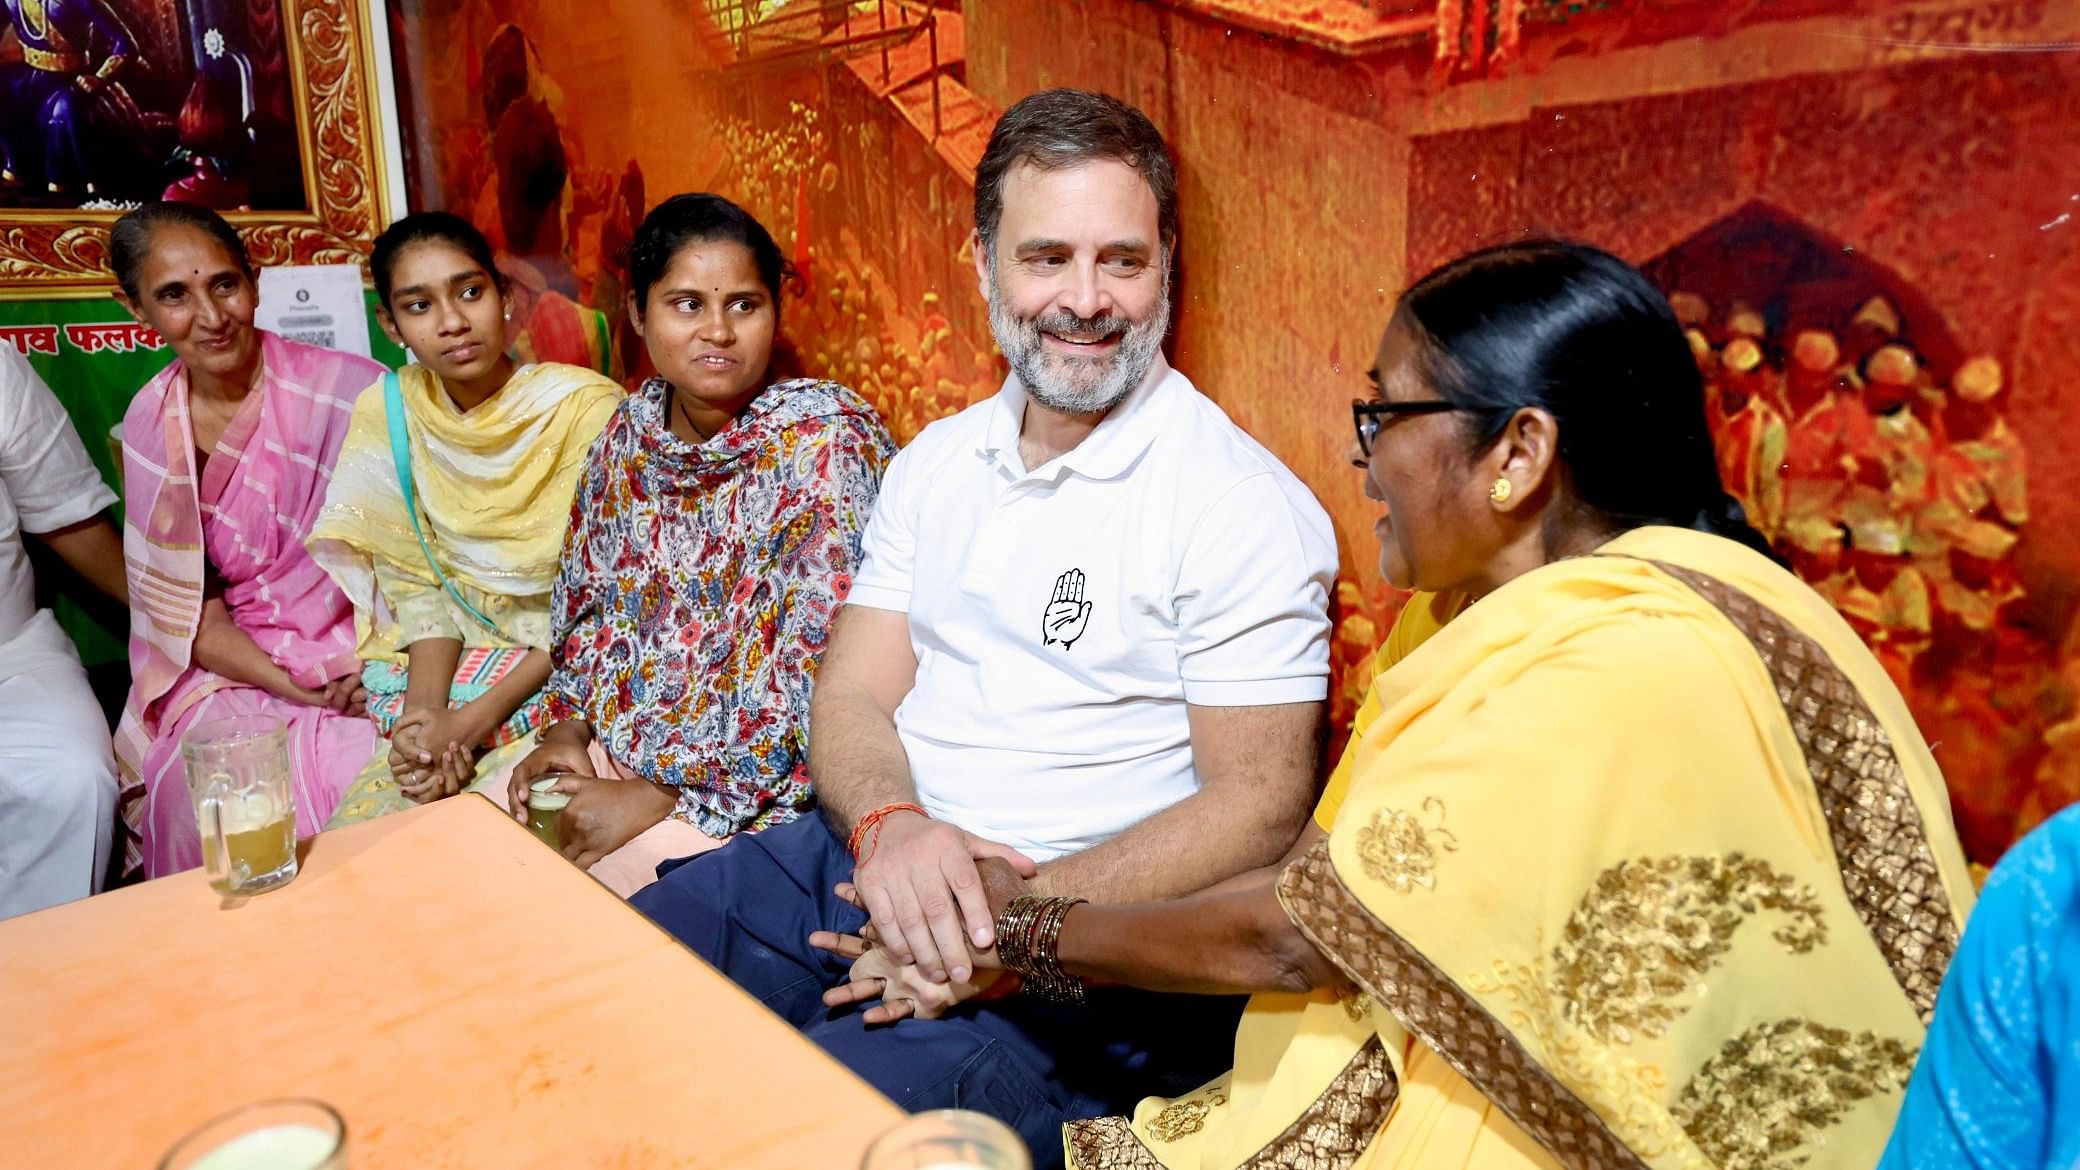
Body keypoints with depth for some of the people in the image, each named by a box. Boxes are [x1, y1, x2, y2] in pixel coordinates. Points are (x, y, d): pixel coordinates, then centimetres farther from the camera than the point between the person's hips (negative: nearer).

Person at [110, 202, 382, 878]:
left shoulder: (347, 390, -9)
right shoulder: (152, 424, 4)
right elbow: (186, 606, 4)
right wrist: (292, 688, -12)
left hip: (364, 663, -2)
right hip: (234, 671, 3)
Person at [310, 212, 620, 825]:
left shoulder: (586, 407, -14)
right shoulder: (386, 412, 0)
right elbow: (416, 581, 3)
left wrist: (475, 719, -19)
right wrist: (425, 706, -15)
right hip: (453, 676, 4)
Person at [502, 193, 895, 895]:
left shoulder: (822, 442, -18)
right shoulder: (633, 428, 3)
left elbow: (822, 682, -22)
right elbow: (586, 600, 16)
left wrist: (663, 797, -18)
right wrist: (569, 724, 1)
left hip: (761, 793, -6)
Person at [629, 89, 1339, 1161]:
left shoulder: (1246, 507, -10)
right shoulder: (934, 463, 10)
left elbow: (1260, 806, -11)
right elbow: (852, 692, 6)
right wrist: (891, 826, -17)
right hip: (867, 858, 6)